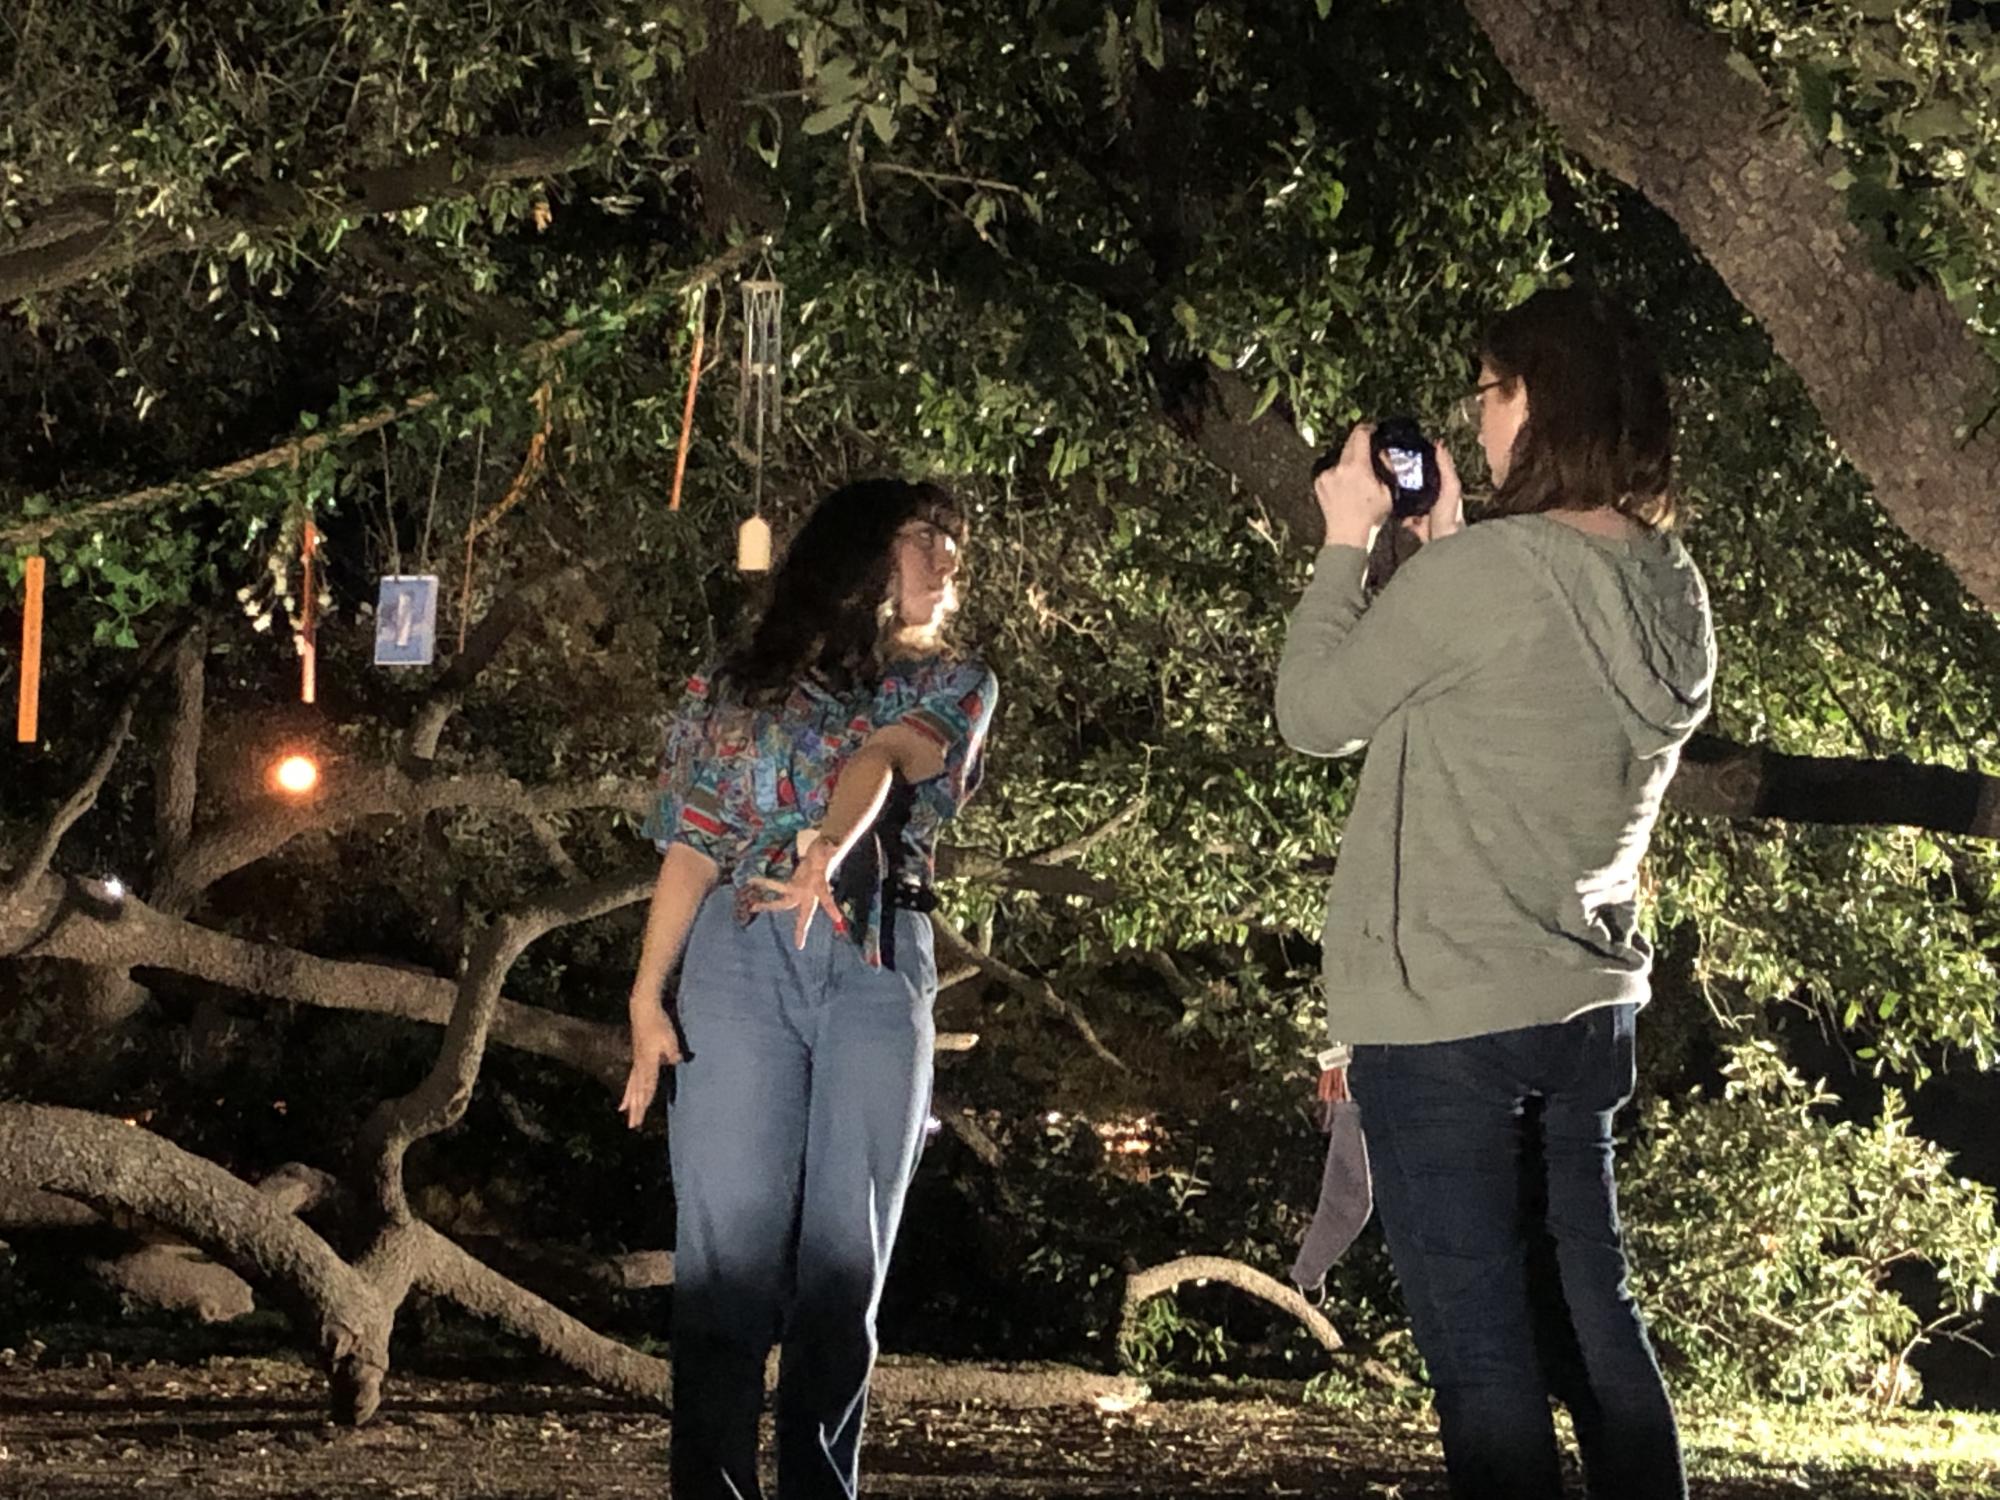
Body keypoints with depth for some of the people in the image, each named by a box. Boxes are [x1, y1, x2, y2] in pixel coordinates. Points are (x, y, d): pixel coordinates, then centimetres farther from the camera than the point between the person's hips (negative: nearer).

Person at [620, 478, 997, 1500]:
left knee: (845, 1262, 0)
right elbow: (693, 845, 7)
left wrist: (829, 849, -29)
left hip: (880, 966, 1)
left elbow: (882, 759, -8)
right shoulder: (733, 687, 13)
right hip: (742, 958, -1)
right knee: (729, 1252, -7)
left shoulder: (950, 685, 14)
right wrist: (646, 997, -5)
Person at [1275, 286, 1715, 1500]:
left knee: (1485, 1356, -2)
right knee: (1596, 1330, 16)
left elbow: (1316, 714, -6)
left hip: (1444, 1020, -7)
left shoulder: (1485, 573, -19)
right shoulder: (1675, 594, 3)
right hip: (1588, 1008, 7)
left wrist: (1349, 541, 4)